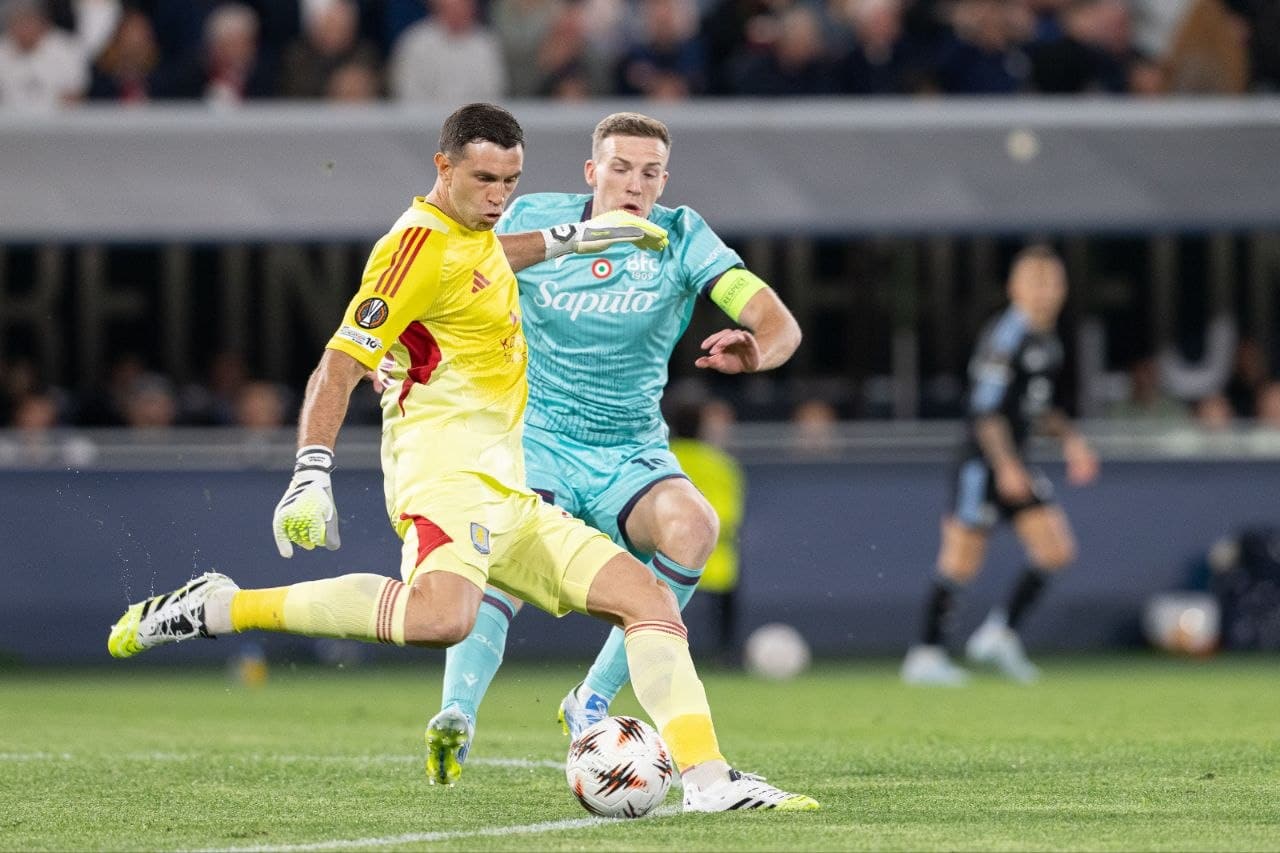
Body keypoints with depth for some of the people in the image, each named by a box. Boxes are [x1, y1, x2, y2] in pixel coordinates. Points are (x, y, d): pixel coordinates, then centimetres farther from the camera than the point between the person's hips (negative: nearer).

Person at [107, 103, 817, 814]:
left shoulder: (471, 234, 19)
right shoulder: (421, 244, -9)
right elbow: (339, 366, -16)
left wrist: (568, 239, 47)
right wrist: (312, 476, -26)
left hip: (504, 495, 10)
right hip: (446, 469, -10)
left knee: (651, 600, 3)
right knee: (441, 615, -38)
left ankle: (708, 780, -3)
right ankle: (223, 608, -28)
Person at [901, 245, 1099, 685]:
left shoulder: (1048, 342, 13)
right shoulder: (1006, 336, -16)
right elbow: (985, 409, -20)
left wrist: (1071, 439, 15)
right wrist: (1007, 466, -24)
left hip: (1015, 462, 9)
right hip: (983, 462, -9)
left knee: (1057, 551, 0)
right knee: (961, 562, -6)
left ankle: (1001, 633, 12)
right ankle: (925, 656, 4)